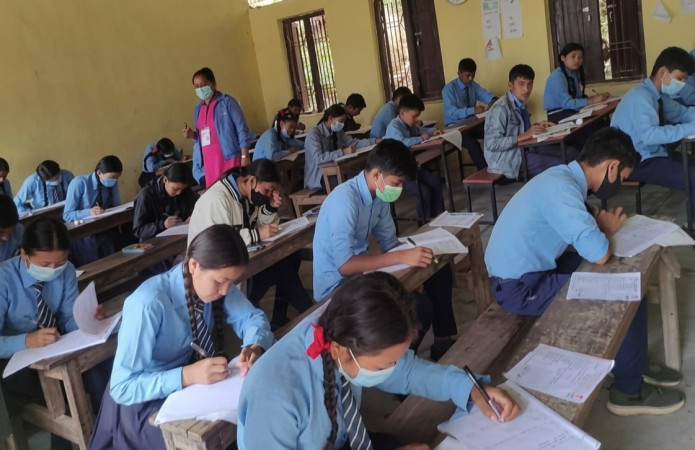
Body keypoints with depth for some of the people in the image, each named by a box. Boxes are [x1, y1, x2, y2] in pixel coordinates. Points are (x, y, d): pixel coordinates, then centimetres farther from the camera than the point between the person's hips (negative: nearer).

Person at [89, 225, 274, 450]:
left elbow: (252, 316, -4)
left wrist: (255, 346, -26)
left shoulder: (213, 282, -12)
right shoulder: (148, 305, -30)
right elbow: (122, 387, -26)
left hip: (198, 383, 6)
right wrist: (187, 374, -38)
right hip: (148, 402, -6)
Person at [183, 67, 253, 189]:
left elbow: (242, 130, -5)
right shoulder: (198, 108, 16)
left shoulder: (227, 102, -2)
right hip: (209, 162, 6)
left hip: (229, 158, -5)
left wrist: (245, 156, -13)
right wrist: (193, 135, 3)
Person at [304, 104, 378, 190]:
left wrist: (375, 141, -10)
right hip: (317, 179, -7)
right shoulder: (313, 134, -18)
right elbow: (318, 159, -31)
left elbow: (353, 142, 3)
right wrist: (343, 152, -37)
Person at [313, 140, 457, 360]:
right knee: (420, 306, -25)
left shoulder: (379, 195, 1)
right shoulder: (344, 201, -27)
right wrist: (402, 257, -35)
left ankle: (443, 343, 19)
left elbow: (389, 242, 7)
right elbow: (344, 265, -33)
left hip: (360, 271, 9)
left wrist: (413, 253, -13)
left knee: (439, 272, 6)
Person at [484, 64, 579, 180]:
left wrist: (536, 127, 1)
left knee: (571, 153, -1)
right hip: (507, 159, -9)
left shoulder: (520, 104, 9)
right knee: (560, 165, -19)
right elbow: (492, 144, -24)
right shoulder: (501, 108, -19)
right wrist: (524, 136, -26)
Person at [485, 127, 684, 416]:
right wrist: (607, 229, -8)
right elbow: (599, 254, -30)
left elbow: (582, 231, 15)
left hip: (532, 268, 10)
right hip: (521, 287, -10)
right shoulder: (561, 189, -26)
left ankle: (632, 364, 27)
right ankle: (629, 390, 11)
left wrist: (601, 225, -6)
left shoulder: (563, 176, 4)